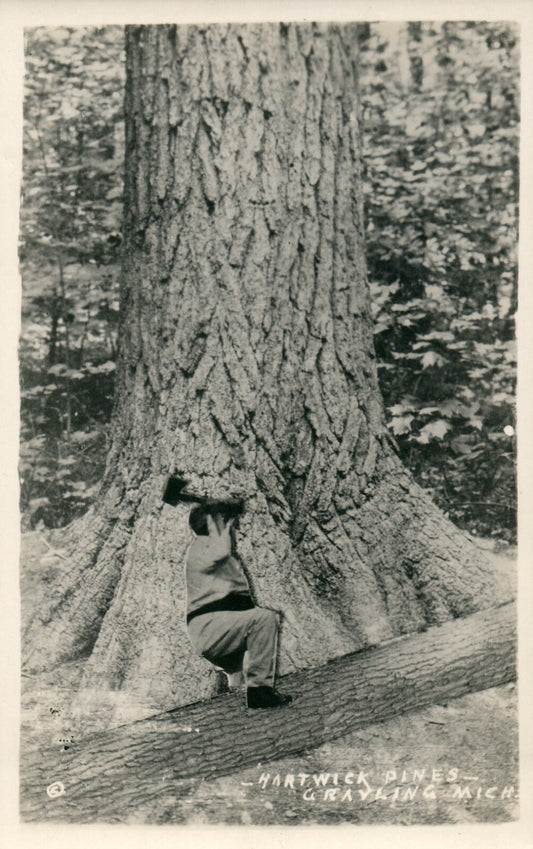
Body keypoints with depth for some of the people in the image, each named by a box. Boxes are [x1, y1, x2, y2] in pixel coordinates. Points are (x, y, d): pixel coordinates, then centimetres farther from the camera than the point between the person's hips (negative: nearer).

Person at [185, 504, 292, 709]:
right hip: (207, 625, -10)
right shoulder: (199, 547, -2)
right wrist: (221, 530, -10)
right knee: (263, 618, -24)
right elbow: (219, 553, -28)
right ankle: (259, 688, -24)